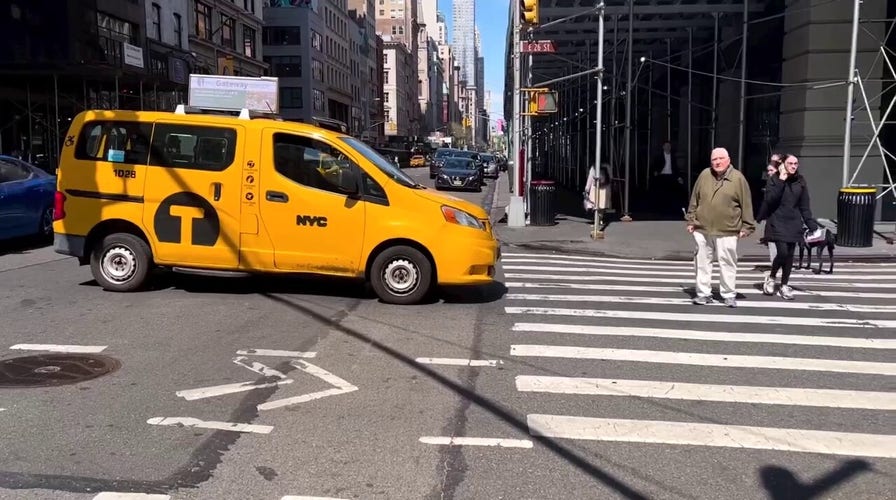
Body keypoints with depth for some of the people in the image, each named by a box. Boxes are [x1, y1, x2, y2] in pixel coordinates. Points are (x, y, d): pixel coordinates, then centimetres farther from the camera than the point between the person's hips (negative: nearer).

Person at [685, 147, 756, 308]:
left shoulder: (738, 178, -2)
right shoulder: (704, 175, 6)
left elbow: (746, 204, 0)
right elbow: (694, 200, 11)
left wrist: (746, 226, -2)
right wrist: (691, 220, 9)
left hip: (727, 231, -3)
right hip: (702, 229, 3)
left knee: (727, 263, 2)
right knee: (702, 262, 7)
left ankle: (729, 295, 13)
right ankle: (704, 293, 17)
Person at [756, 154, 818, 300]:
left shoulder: (800, 181, 7)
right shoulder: (774, 180, -2)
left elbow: (804, 207, 9)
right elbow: (770, 199, -17)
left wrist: (812, 225, 3)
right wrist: (781, 181, -18)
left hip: (793, 224, 4)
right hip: (777, 223, -4)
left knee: (789, 255, 5)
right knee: (782, 252, -15)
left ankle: (784, 285, 18)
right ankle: (771, 277, 11)